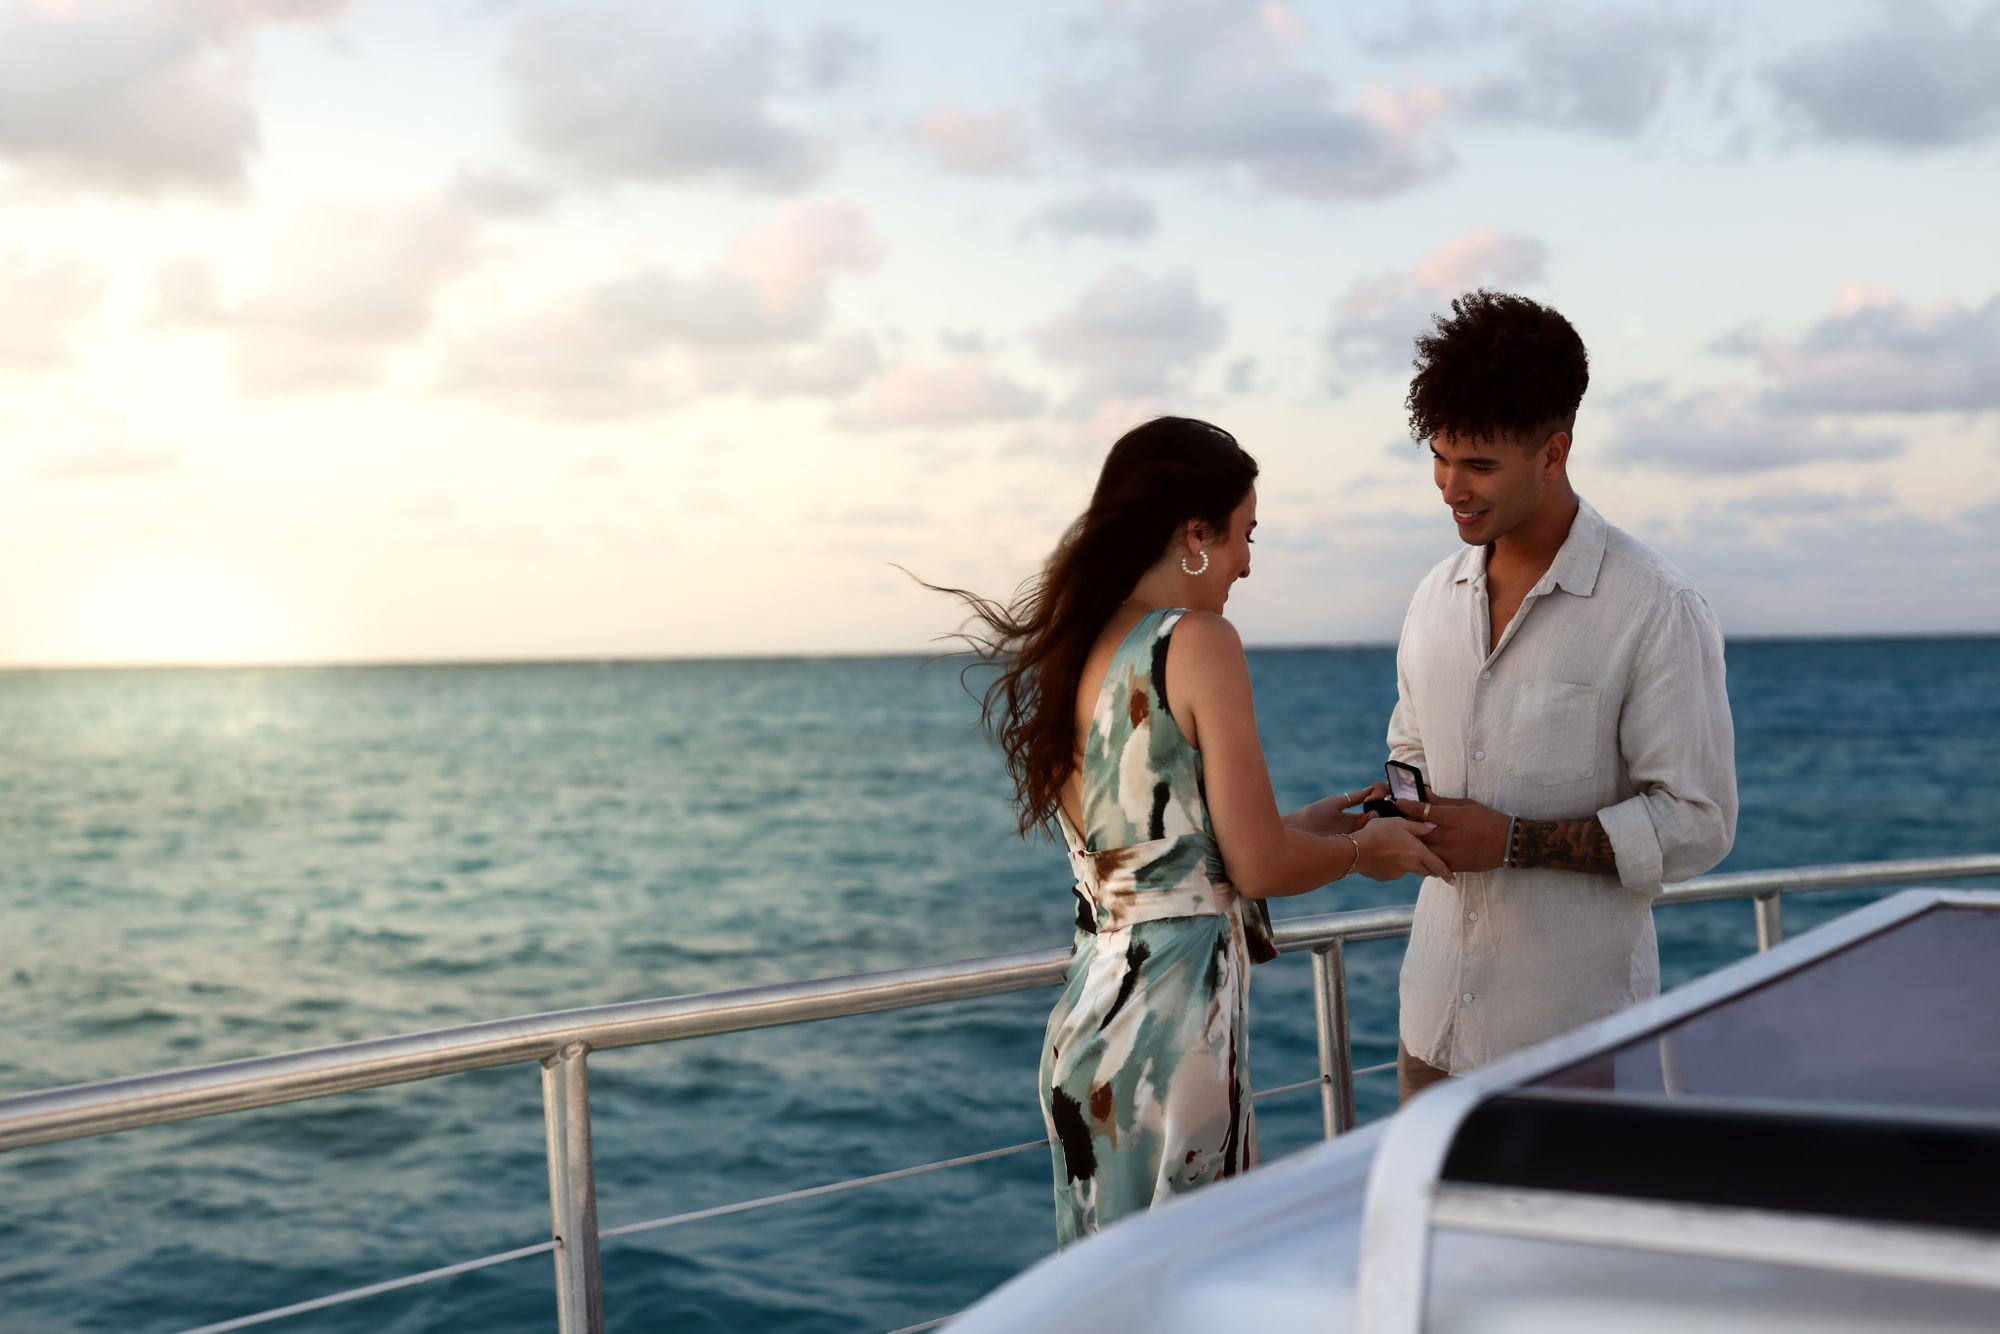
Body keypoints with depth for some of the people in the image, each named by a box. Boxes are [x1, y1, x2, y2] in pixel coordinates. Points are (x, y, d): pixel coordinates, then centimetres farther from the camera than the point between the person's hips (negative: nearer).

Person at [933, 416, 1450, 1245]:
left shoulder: (1075, 654, 11)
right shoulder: (1198, 642, -11)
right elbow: (1258, 868, -12)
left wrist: (1301, 826, 24)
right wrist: (1363, 850, 7)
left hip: (1086, 1016, 8)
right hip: (1172, 1020, -8)